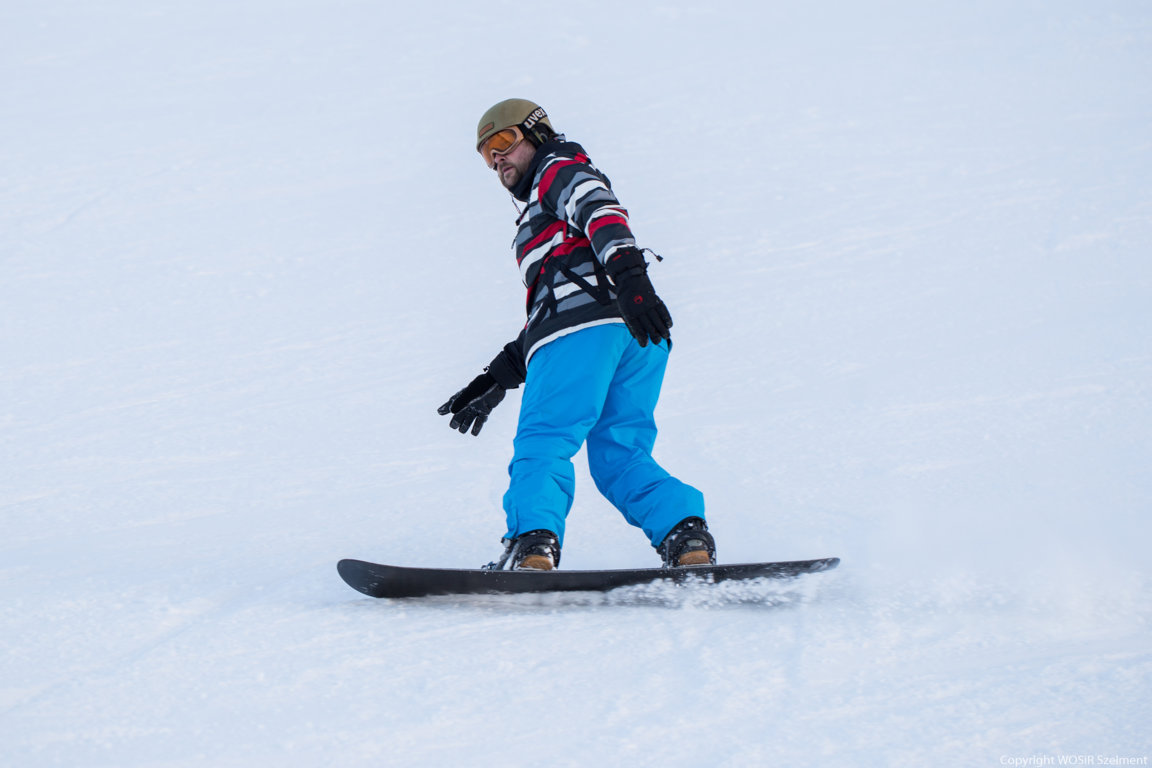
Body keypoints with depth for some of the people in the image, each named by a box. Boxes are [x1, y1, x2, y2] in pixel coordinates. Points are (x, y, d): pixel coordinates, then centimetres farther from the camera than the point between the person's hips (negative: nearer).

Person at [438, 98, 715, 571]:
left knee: (543, 443, -16)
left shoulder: (559, 169, 16)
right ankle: (685, 534, -22)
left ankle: (533, 545, -34)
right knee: (620, 454, -1)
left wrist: (627, 273, -27)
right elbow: (546, 314, 41)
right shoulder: (543, 220, 44)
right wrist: (496, 380, 36)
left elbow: (602, 211, -7)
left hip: (583, 323, -9)